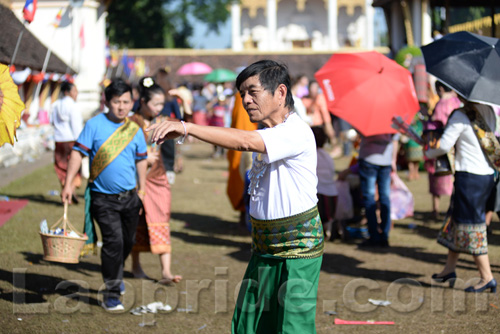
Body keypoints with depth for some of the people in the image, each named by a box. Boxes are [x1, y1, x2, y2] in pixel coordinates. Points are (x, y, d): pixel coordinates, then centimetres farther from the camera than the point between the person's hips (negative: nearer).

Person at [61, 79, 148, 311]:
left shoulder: (135, 130, 5)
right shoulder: (95, 125, -7)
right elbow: (78, 152, -7)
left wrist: (142, 189, 19)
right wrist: (68, 184, -14)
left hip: (129, 196, 5)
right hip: (103, 198, -5)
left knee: (128, 241, 16)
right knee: (113, 241, -13)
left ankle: (115, 275, 43)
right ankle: (112, 293, -3)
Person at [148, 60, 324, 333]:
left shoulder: (296, 133, -19)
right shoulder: (265, 134, 12)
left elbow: (244, 141, -35)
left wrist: (186, 127, -38)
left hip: (297, 249, -9)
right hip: (263, 248, 9)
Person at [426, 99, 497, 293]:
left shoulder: (460, 116, -13)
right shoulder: (487, 115, 8)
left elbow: (444, 145, -14)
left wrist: (428, 152, 7)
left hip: (469, 176, -8)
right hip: (487, 174, 8)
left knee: (471, 227, -2)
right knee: (456, 220, 18)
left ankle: (487, 277, 0)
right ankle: (449, 269, 24)